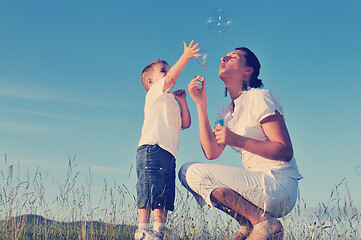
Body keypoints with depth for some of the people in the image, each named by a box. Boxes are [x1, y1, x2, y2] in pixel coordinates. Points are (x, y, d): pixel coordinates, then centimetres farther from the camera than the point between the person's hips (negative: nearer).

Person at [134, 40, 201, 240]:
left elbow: (185, 124, 24)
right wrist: (185, 57, -10)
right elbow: (171, 78, -10)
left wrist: (182, 101, 19)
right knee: (150, 189, -14)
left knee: (164, 193, 6)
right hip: (152, 148, -9)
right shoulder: (155, 93, 9)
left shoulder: (169, 102, 33)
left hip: (168, 153, 9)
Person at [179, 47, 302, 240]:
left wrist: (238, 141, -24)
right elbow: (211, 152, 2)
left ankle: (264, 222, -12)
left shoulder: (259, 97, -6)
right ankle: (249, 223, 0)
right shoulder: (226, 112, 17)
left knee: (194, 173, -14)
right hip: (257, 184, 8)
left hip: (280, 188, -8)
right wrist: (201, 104, 2)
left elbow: (285, 151, -14)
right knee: (186, 170, 6)